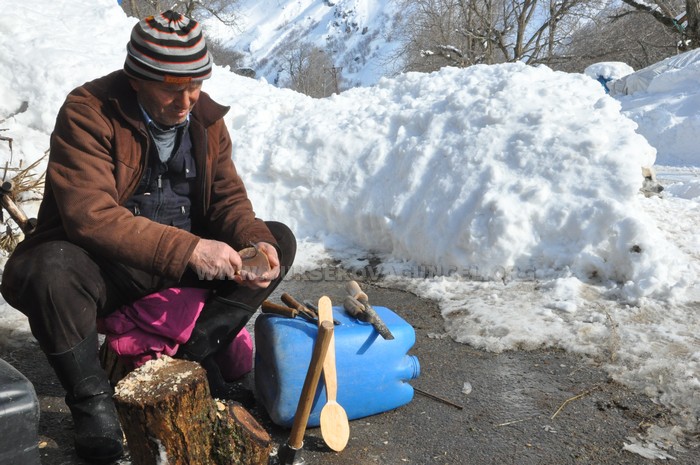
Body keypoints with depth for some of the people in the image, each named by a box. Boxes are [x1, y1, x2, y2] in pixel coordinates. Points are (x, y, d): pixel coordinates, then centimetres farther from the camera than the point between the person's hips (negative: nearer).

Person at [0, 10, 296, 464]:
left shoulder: (205, 116, 0)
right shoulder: (89, 112, -17)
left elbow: (229, 196, 0)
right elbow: (89, 216, -29)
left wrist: (255, 242, -22)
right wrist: (187, 249, -37)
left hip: (184, 261, 5)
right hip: (101, 264, -4)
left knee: (279, 241, -7)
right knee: (48, 271, -37)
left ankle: (189, 361, -14)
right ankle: (91, 396, -10)